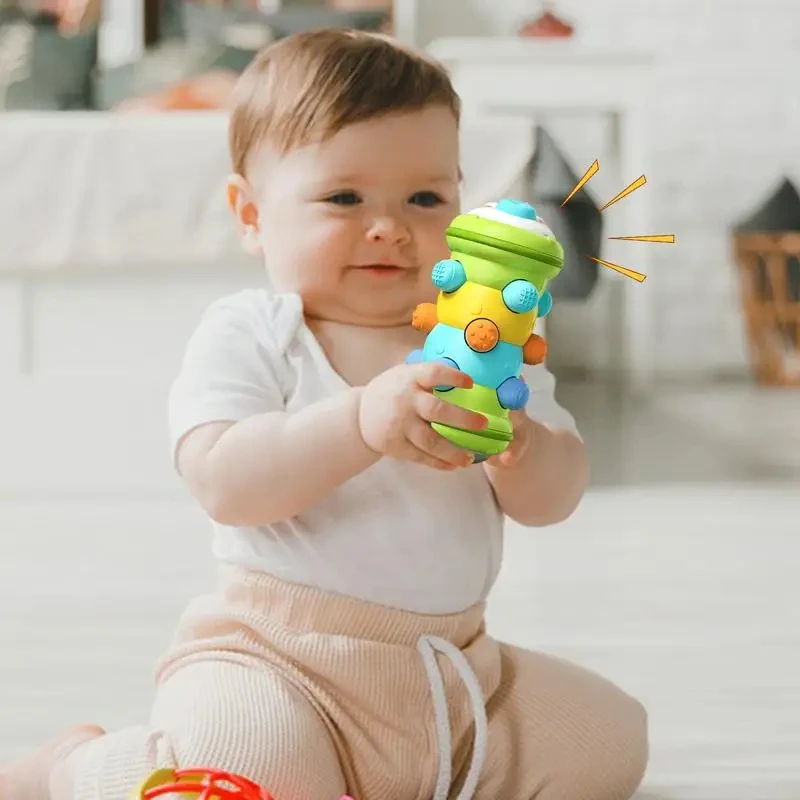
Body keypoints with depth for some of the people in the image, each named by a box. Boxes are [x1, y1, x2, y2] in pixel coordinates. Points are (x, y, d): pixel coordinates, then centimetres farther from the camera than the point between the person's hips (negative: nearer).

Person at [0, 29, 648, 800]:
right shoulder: (246, 334, -7)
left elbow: (553, 500, 1)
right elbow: (224, 483, -23)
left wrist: (521, 445, -23)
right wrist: (363, 424, -38)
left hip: (451, 662, 6)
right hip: (279, 654, -5)